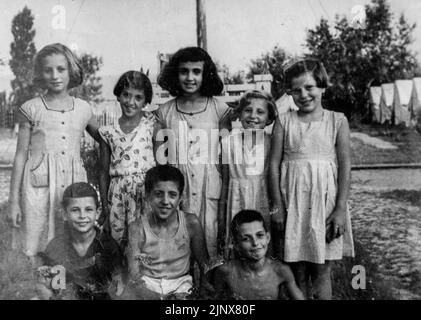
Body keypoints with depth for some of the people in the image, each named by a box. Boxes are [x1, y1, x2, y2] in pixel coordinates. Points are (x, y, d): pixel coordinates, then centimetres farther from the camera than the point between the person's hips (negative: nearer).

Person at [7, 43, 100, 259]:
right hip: (39, 187, -2)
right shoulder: (31, 109, 3)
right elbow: (21, 156, 4)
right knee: (35, 251, 1)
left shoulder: (83, 109, 8)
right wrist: (14, 201, 2)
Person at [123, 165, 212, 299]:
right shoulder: (137, 228, -7)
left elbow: (205, 266, 4)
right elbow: (135, 277, -10)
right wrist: (156, 297, -25)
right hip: (146, 285, 0)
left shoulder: (191, 223, -4)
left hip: (180, 284, 1)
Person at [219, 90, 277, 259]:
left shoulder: (272, 142, -2)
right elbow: (225, 180, 5)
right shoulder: (229, 141, 0)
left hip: (264, 202, 0)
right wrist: (221, 216, 7)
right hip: (237, 203, 1)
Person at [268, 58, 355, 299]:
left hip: (325, 199, -1)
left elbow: (345, 165, -1)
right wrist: (277, 206, -4)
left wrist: (341, 209, -8)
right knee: (297, 270, 7)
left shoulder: (337, 121, 2)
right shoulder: (284, 122, 4)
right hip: (292, 200, 1)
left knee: (321, 270, 5)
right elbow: (274, 164, 2)